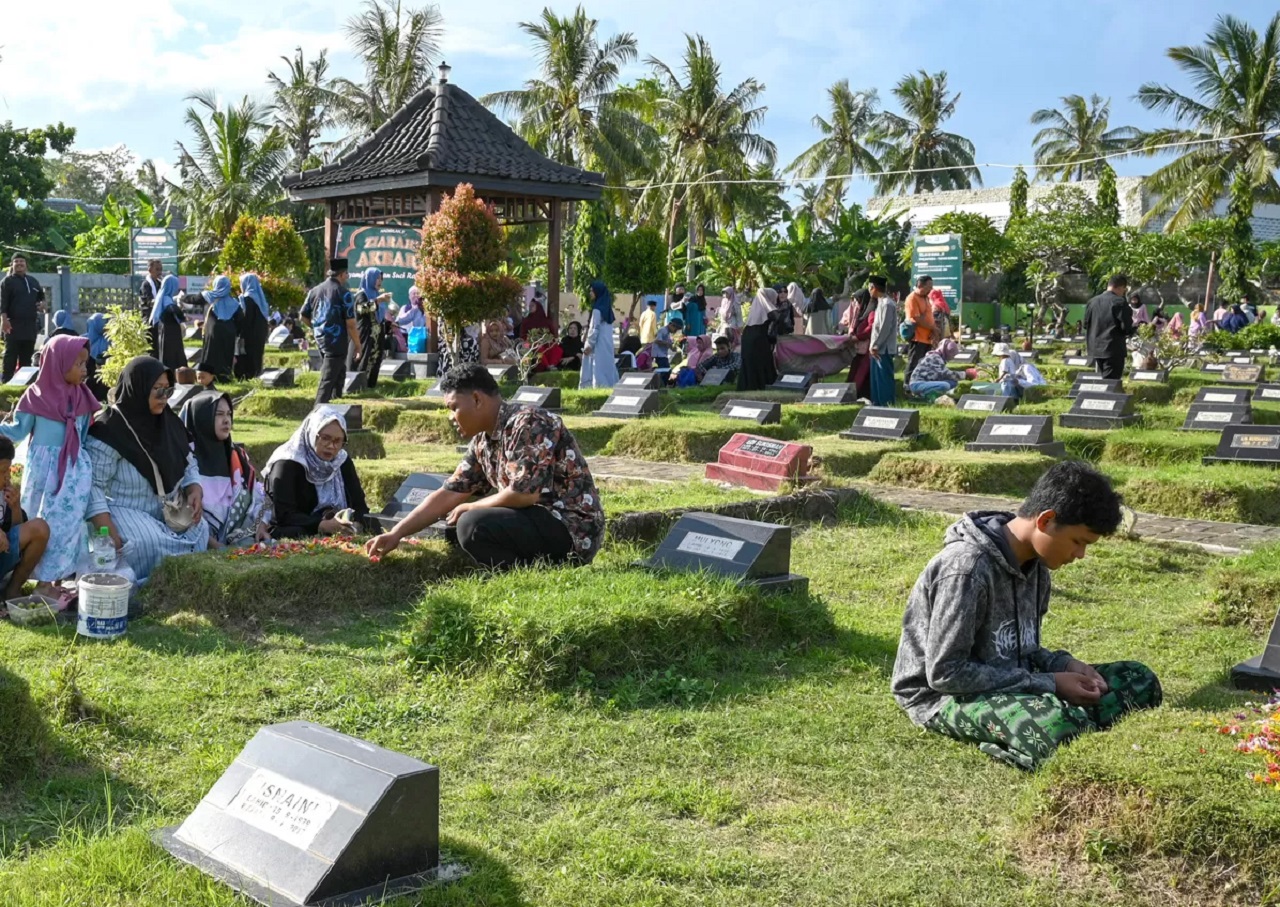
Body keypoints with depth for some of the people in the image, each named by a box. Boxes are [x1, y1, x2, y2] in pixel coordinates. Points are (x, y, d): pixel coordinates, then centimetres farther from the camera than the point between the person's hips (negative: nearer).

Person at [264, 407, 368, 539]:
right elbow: (283, 515, -17)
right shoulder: (287, 464, -8)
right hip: (291, 535, -3)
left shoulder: (343, 461, 8)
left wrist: (354, 526, -19)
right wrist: (324, 526, -30)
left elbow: (359, 505, 5)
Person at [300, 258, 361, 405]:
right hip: (337, 342, -7)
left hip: (320, 340, 7)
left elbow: (304, 316, 13)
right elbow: (350, 323, -14)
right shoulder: (343, 293, -12)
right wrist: (357, 344, -4)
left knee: (339, 373, 24)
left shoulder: (314, 291, 6)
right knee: (328, 379, -5)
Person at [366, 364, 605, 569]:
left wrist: (470, 508, -9)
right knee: (457, 528, 16)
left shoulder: (528, 424, -18)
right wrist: (397, 533, 7)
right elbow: (449, 494, 13)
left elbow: (525, 493, -25)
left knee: (473, 526, -24)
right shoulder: (483, 441, 9)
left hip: (573, 529, -10)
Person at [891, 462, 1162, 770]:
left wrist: (1065, 665, -8)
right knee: (1051, 722, -38)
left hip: (1010, 684, 8)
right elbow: (945, 673, -24)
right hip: (943, 695, -8)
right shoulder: (967, 568, -24)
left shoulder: (1035, 564, 3)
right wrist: (1049, 684, -21)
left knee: (1139, 679, 0)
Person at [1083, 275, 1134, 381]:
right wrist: (1134, 328, 8)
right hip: (1114, 350, -7)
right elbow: (1127, 327, -14)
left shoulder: (1092, 301, 7)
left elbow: (1086, 324, 13)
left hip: (1095, 349, 7)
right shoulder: (1120, 302, -12)